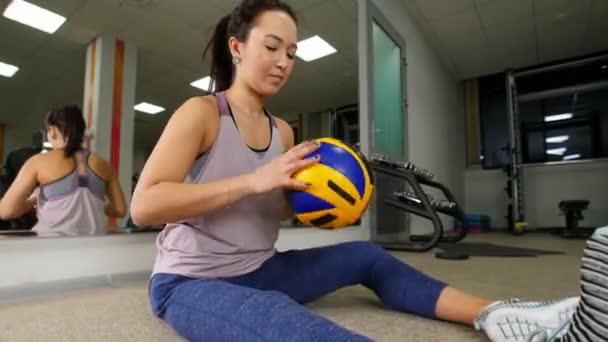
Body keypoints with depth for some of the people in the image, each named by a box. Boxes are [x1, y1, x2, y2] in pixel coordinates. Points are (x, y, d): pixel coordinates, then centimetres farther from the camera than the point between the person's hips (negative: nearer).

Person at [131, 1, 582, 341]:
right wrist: (253, 180, -31)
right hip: (191, 281, -6)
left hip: (260, 270, 7)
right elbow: (143, 206, -23)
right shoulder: (199, 113, -13)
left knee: (367, 258, -4)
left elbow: (281, 208, 10)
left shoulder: (283, 131, 6)